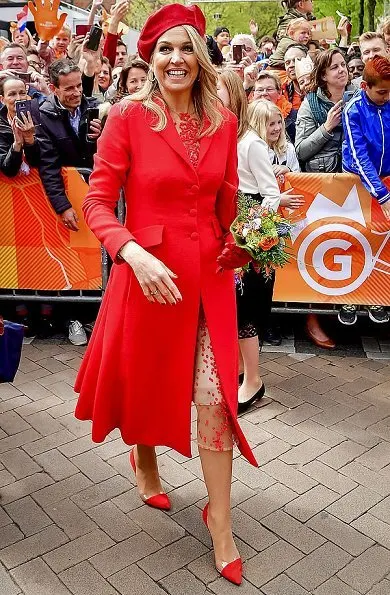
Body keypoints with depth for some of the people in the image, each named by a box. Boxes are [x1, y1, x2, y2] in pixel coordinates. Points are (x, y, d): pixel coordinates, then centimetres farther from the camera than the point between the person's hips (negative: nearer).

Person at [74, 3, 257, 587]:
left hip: (209, 275, 3)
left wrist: (236, 248, 1)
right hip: (149, 272, -2)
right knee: (147, 380, 18)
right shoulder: (129, 116, -8)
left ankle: (220, 522, 20)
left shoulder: (223, 121, 3)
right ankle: (145, 461, 51)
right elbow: (97, 201, -10)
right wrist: (133, 252, -24)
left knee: (216, 396, 1)